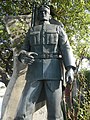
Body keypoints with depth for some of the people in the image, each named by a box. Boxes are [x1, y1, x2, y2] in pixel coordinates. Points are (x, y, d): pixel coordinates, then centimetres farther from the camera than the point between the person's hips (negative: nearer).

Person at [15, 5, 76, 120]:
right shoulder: (31, 31, 24)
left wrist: (70, 69, -16)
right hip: (35, 71, 2)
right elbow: (23, 52, 17)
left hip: (53, 71, -1)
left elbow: (66, 49, 3)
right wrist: (24, 57, -11)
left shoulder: (58, 29, 17)